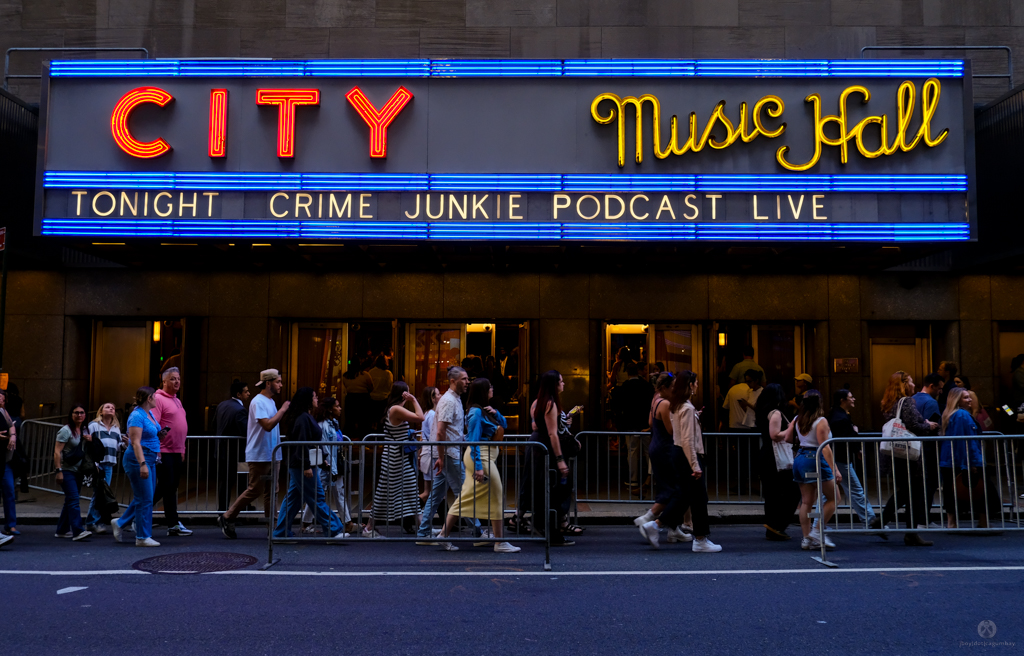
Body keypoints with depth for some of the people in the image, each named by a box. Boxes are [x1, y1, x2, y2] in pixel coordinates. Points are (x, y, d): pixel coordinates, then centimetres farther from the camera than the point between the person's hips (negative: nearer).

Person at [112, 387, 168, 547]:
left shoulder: (149, 413, 13)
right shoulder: (137, 416, -15)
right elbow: (135, 443, -22)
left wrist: (159, 434, 7)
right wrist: (142, 464, -29)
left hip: (150, 459, 10)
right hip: (138, 459, -10)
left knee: (144, 498, 15)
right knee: (145, 499, -4)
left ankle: (119, 523, 29)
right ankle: (143, 537, 5)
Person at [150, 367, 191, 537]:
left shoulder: (177, 400, 19)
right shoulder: (158, 399, -9)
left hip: (177, 452, 8)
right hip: (164, 452, -8)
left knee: (172, 488, 9)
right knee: (165, 486, -8)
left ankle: (173, 525, 12)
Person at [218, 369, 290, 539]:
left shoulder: (271, 402, 15)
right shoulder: (258, 402, -14)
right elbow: (267, 425, -26)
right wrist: (282, 410, -18)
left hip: (273, 455, 9)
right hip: (259, 456, -9)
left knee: (270, 492, 9)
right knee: (254, 490, -4)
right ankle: (226, 518, 10)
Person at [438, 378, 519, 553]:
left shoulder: (484, 410, 14)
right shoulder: (477, 412, -14)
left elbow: (504, 425, 18)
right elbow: (474, 441, -18)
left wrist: (496, 413, -2)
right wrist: (479, 466, -22)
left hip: (486, 456, 10)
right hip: (481, 457, -10)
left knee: (467, 498, 10)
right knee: (496, 497, -2)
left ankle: (444, 536, 13)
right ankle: (499, 543, 5)